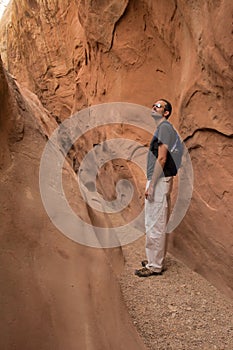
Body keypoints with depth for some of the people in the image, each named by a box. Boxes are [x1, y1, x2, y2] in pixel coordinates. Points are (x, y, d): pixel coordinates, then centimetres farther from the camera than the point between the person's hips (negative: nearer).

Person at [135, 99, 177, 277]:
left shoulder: (164, 127, -12)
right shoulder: (163, 128, 19)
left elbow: (161, 159, -19)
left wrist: (151, 185, -20)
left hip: (159, 181, -10)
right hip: (160, 181, 10)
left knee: (154, 225, -5)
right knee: (159, 224, 15)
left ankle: (155, 266, 3)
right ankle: (157, 260, 26)